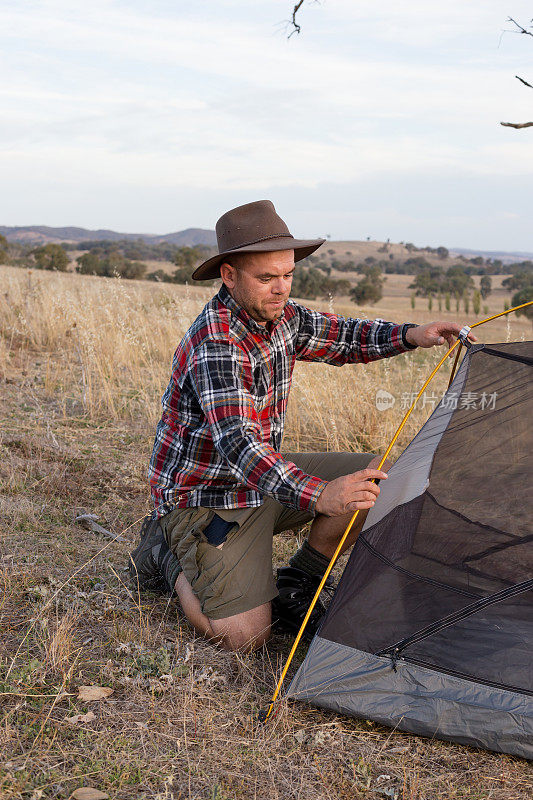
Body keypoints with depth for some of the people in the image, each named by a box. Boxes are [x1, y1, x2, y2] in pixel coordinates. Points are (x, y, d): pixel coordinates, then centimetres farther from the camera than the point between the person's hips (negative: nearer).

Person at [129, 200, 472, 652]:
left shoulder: (281, 316, -3)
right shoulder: (214, 344, -30)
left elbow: (340, 337, 13)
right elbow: (237, 444, -39)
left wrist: (409, 335, -4)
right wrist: (319, 495, -52)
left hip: (262, 479, 8)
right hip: (207, 498, -8)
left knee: (374, 476, -2)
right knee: (245, 637, -16)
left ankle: (294, 589, 9)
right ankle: (169, 555, 10)